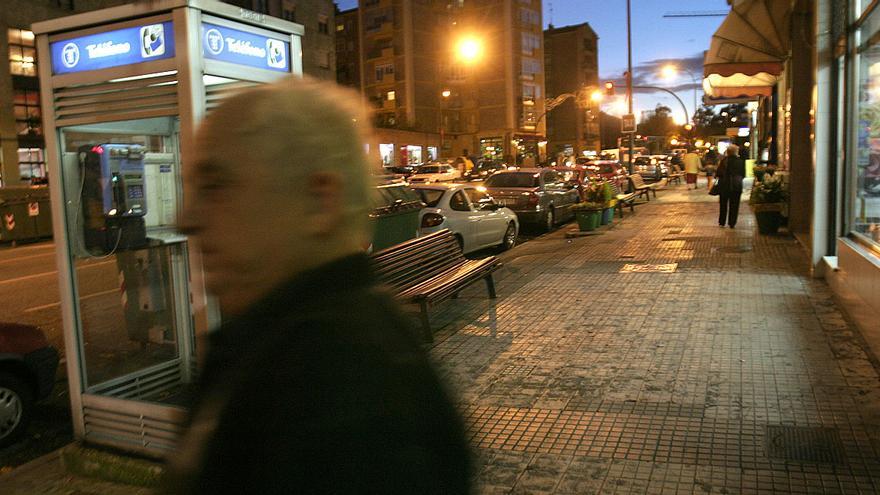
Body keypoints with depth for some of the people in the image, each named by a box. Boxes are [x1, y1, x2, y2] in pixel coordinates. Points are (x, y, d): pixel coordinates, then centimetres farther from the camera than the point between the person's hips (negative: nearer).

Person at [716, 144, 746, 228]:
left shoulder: (724, 160, -10)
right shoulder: (741, 161, -3)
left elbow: (718, 173, -10)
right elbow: (743, 174, 3)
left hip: (725, 184, -1)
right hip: (737, 185, 1)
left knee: (723, 204, 10)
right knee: (734, 205, 8)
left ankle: (721, 222, 13)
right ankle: (732, 223, 8)